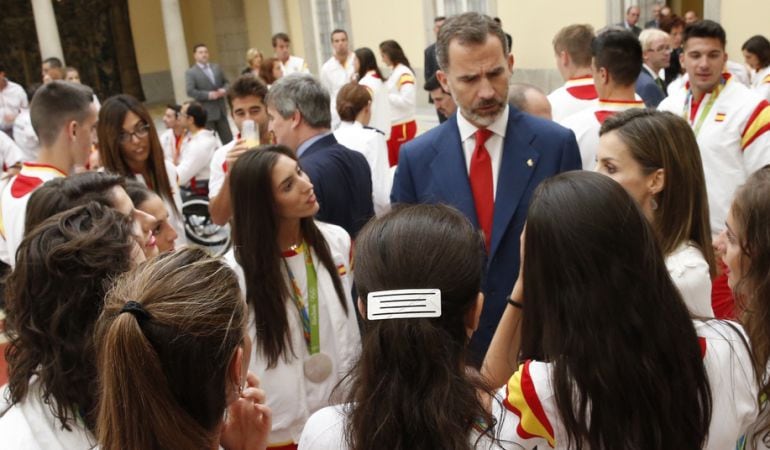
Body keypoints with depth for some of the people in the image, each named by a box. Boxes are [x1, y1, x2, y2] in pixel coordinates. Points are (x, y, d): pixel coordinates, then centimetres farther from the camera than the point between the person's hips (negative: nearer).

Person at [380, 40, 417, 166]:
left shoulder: (404, 73, -16)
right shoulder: (394, 72, 12)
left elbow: (407, 100, -23)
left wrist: (386, 95, -15)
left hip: (403, 126, -9)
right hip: (392, 126, 9)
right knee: (392, 164, 17)